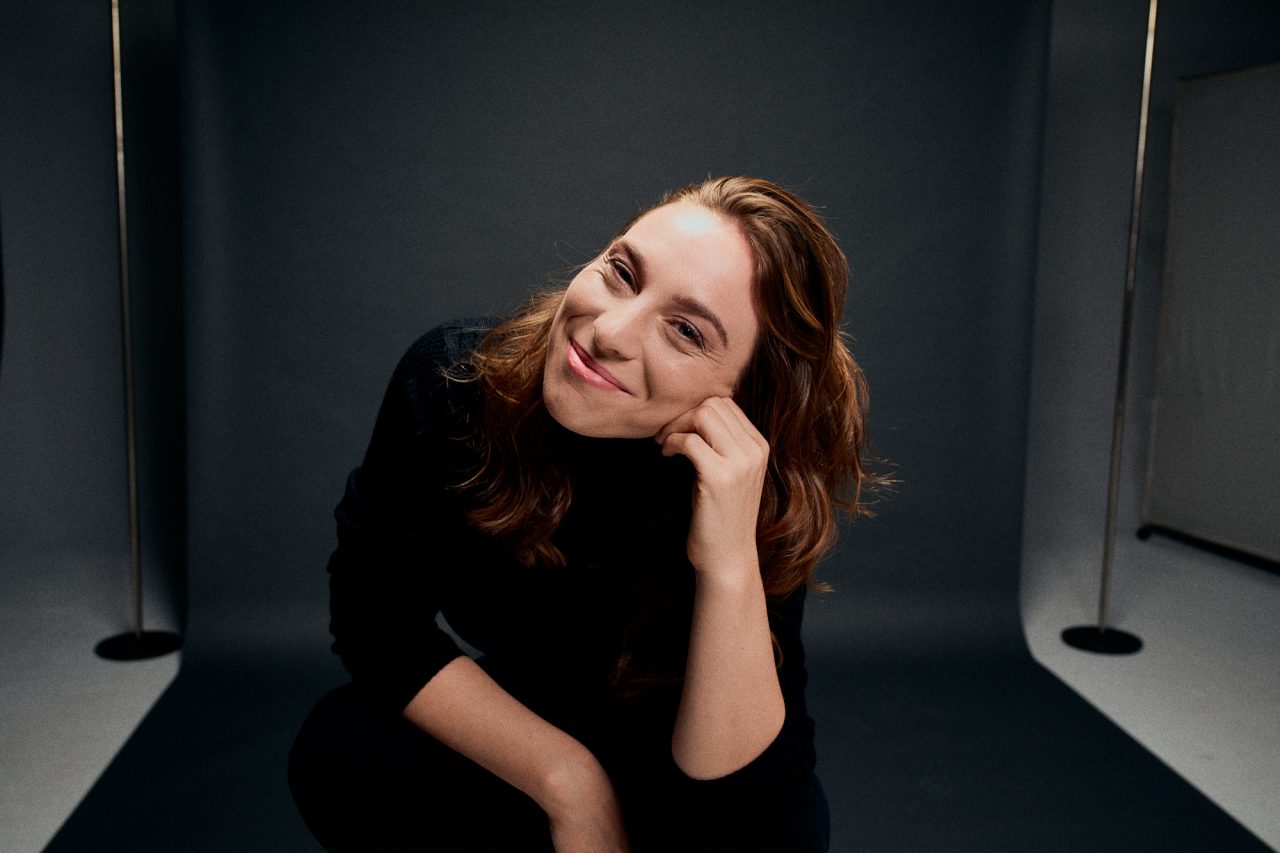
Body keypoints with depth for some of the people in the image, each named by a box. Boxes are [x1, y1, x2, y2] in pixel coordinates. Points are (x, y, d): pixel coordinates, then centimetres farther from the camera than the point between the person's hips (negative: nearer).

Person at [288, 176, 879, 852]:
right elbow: (372, 613, -18)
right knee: (342, 753, -27)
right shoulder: (449, 379, -24)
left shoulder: (757, 503, -29)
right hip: (504, 724, 2)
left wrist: (729, 566, -45)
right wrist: (568, 781, -25)